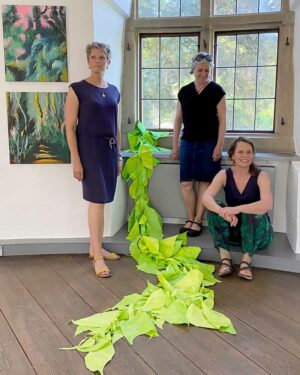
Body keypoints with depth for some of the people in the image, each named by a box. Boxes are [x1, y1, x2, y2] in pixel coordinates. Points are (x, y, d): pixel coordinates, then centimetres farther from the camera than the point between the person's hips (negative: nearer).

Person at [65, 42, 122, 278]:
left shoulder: (113, 91, 11)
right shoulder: (77, 89, -6)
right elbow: (70, 127, -9)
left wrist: (118, 155, 14)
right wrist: (76, 160, -14)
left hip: (109, 149, 6)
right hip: (89, 148, -5)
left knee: (100, 200, 10)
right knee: (97, 200, -7)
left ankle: (95, 247, 23)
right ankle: (98, 256, 1)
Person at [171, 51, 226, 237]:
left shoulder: (216, 91, -2)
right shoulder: (184, 92, 8)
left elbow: (222, 120, -4)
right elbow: (178, 119, 12)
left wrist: (219, 145, -11)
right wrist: (175, 145, 9)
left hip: (208, 143, -3)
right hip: (187, 142, 4)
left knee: (204, 182, 1)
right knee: (186, 183, 1)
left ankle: (198, 221, 11)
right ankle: (190, 219, 15)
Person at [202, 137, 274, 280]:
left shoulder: (261, 176, -13)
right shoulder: (224, 174, -8)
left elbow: (267, 204, -31)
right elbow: (206, 197, -25)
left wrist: (238, 209, -45)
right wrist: (224, 212, -45)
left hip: (258, 233, -2)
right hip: (233, 229, 3)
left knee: (253, 212, -33)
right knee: (214, 208, -23)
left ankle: (246, 260, -25)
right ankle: (225, 259, -25)